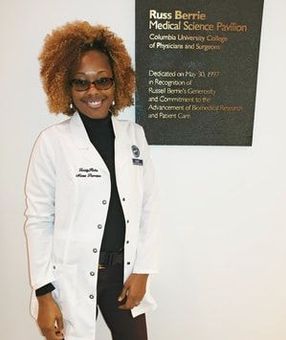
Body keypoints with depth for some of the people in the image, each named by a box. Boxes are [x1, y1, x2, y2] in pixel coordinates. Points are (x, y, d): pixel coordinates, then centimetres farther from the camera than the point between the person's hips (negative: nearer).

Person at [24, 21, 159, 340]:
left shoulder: (134, 135, -2)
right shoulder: (52, 142, -12)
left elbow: (148, 207, 0)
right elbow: (38, 221, -8)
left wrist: (142, 270, -1)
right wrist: (44, 293, -7)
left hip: (124, 270, 3)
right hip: (71, 277, -2)